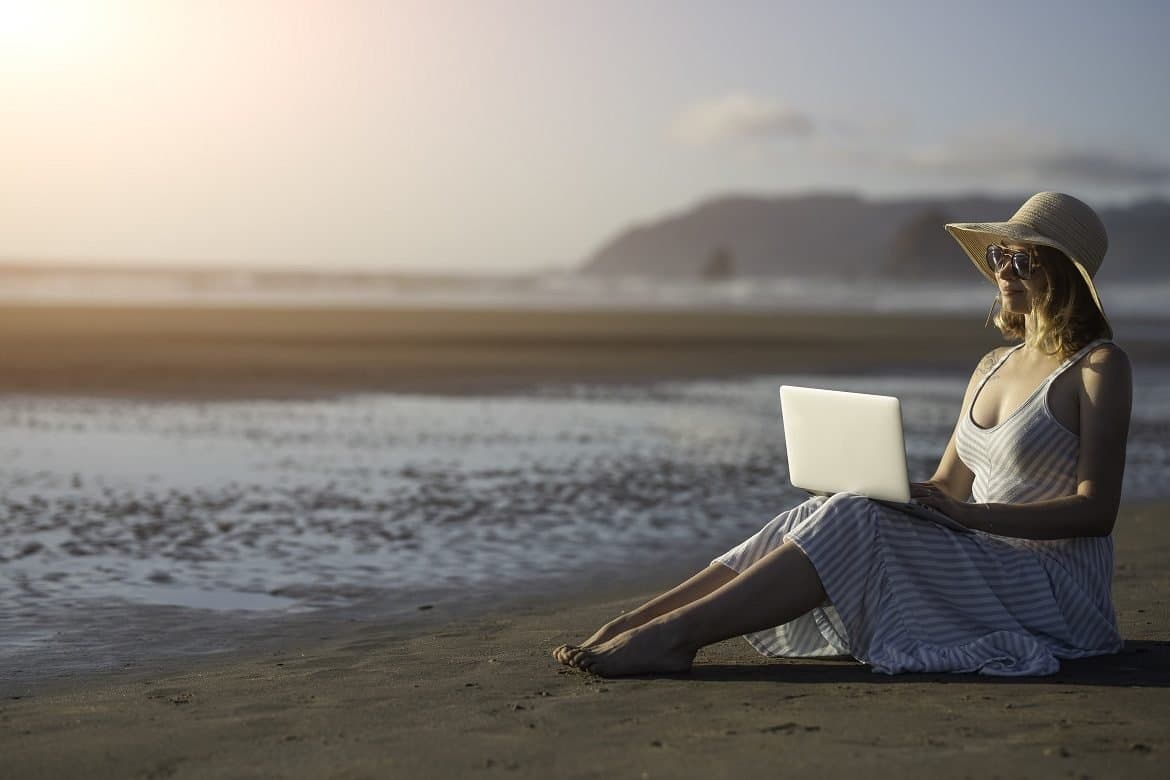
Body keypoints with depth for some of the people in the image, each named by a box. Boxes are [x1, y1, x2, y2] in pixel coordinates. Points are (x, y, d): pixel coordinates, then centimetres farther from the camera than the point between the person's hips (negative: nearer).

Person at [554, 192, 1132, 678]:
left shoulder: (1100, 367, -6)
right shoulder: (994, 367, 17)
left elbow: (1096, 510, -14)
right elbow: (944, 489, 18)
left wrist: (970, 514, -25)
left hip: (1051, 587, -7)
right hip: (979, 564, 7)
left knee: (854, 526, -26)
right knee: (817, 521, -14)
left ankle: (677, 633, -31)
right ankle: (624, 630, -22)